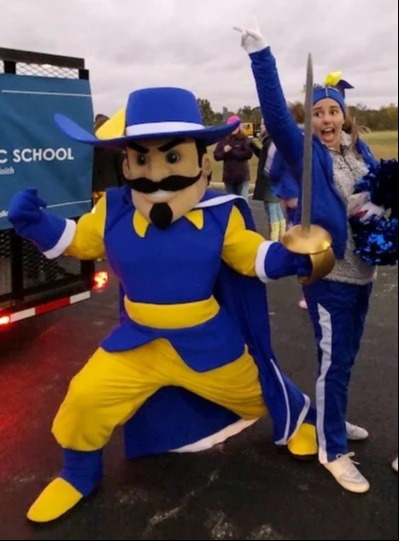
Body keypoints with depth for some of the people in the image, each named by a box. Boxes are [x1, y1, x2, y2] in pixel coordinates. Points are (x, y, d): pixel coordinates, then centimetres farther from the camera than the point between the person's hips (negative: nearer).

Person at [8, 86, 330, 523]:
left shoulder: (220, 215, -16)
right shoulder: (113, 211, -12)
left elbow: (254, 257, -7)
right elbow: (76, 240, 3)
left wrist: (292, 256, -26)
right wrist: (35, 222, -15)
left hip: (208, 341, -1)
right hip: (137, 339, 2)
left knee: (255, 388, 20)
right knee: (85, 397, -3)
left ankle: (299, 420, 58)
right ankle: (79, 473, 29)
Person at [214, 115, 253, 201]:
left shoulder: (244, 139, -3)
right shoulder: (224, 140, 4)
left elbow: (248, 154, -15)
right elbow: (216, 156, 3)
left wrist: (232, 152, -15)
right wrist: (224, 152, -17)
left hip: (242, 176, -3)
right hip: (228, 176, 3)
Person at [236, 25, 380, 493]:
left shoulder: (360, 150, 7)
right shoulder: (304, 151, -8)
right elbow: (275, 111, -20)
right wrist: (260, 53, -26)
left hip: (362, 271, 7)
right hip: (327, 273, -6)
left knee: (347, 356, 19)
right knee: (333, 360, -1)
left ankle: (332, 421, 40)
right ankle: (332, 451, 15)